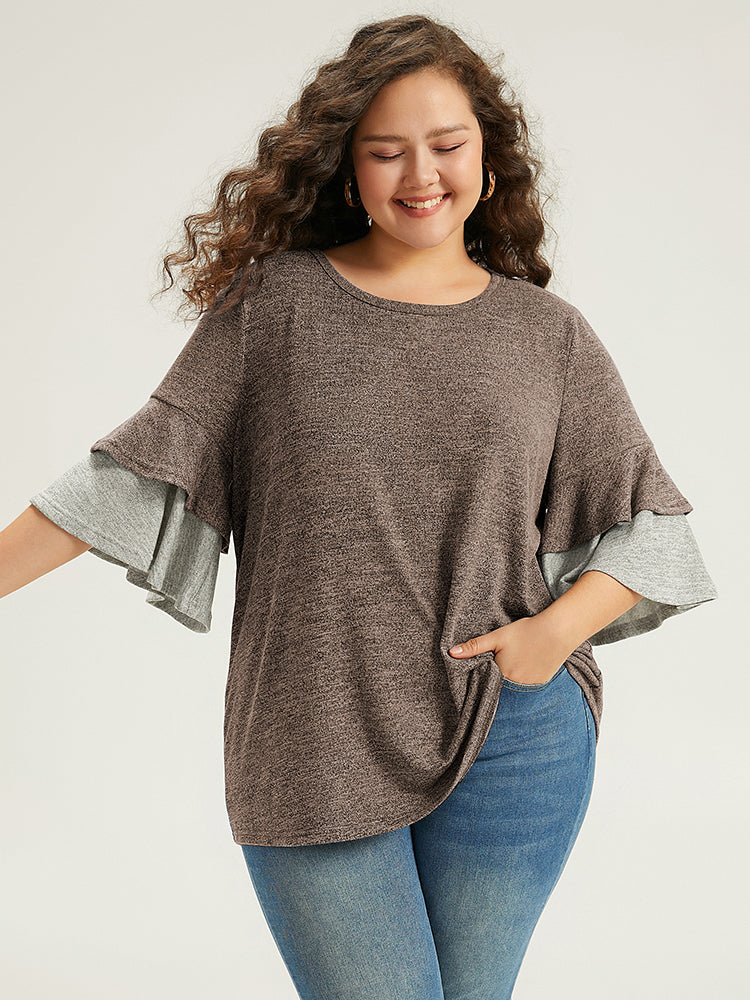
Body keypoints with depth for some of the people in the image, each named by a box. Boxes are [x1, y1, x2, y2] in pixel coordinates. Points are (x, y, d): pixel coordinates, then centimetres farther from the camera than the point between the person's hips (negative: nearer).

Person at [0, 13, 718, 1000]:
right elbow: (146, 471, 2)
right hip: (311, 754, -1)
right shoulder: (274, 302, 1)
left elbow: (650, 521, 9)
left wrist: (559, 629, -8)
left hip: (513, 744, 2)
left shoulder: (548, 335, 6)